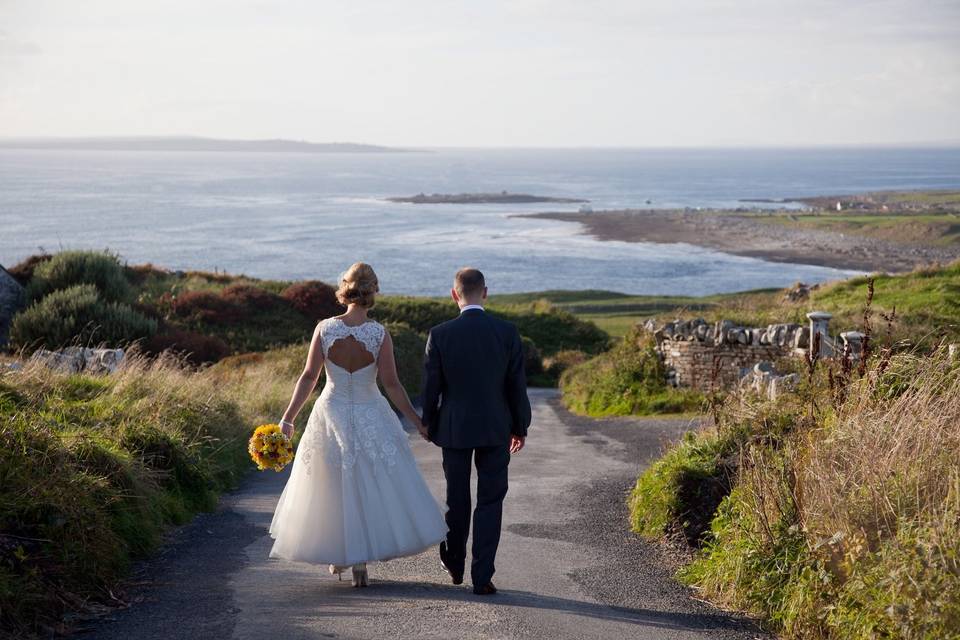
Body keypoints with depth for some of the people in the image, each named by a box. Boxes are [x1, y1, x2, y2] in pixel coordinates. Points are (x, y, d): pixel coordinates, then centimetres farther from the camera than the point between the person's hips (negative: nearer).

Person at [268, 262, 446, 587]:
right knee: (372, 491, 11)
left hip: (331, 416, 2)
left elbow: (308, 378, -8)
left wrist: (288, 418, 2)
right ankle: (359, 560, 5)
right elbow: (391, 384, -13)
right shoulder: (379, 334, -15)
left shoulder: (325, 329, -11)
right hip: (371, 418, -2)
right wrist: (419, 422, -3)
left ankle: (336, 557, 29)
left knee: (331, 492, 18)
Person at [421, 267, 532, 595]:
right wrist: (520, 427, 9)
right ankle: (482, 576, 0)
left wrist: (429, 427, 11)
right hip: (495, 429, 0)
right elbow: (517, 385, -3)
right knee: (490, 502, 5)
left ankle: (454, 563, 34)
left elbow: (431, 387, -4)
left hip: (454, 429, 1)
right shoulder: (507, 332, -7)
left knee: (457, 498, 17)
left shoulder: (439, 335, -9)